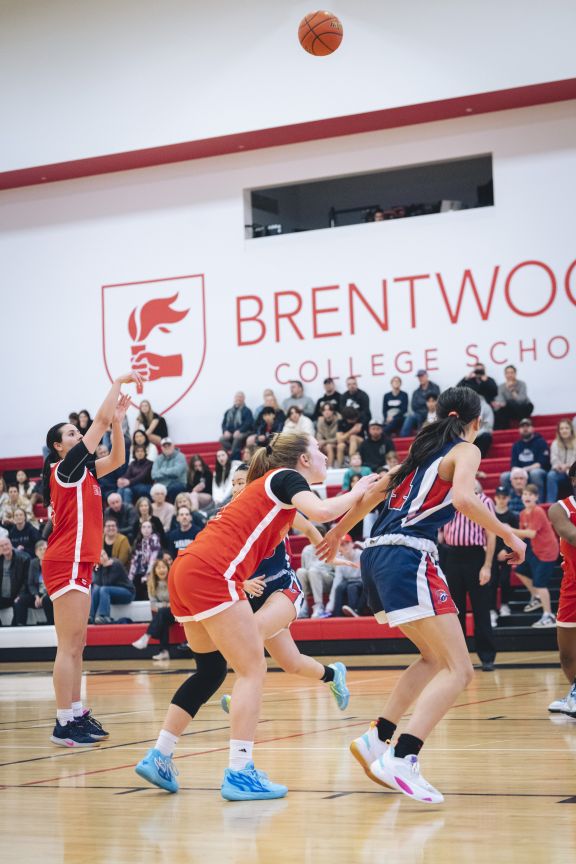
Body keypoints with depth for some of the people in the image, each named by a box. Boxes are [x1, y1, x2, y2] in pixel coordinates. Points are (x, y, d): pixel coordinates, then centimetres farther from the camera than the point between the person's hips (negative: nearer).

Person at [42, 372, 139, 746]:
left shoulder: (82, 470, 15)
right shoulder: (65, 466, -8)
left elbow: (117, 459, 21)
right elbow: (101, 419, -9)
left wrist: (118, 420, 10)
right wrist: (119, 382, -1)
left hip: (79, 563, 9)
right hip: (67, 563, -9)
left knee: (76, 645, 10)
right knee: (69, 646, -10)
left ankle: (76, 715, 14)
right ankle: (64, 724, -9)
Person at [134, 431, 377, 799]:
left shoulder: (268, 486, 27)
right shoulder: (288, 477, 1)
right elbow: (322, 512, -17)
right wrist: (357, 491, -2)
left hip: (186, 572, 9)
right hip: (212, 573, -9)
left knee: (211, 669, 19)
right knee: (252, 669, -5)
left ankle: (158, 757, 19)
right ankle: (240, 773, -9)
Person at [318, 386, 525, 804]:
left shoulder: (424, 449, 23)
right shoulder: (466, 450, 2)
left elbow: (373, 493, 28)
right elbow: (463, 499, -18)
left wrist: (339, 531, 41)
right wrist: (508, 534, -8)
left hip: (377, 555, 9)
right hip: (409, 558, -9)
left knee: (435, 658, 22)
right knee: (458, 670, -10)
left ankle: (377, 738, 15)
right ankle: (402, 759, -26)